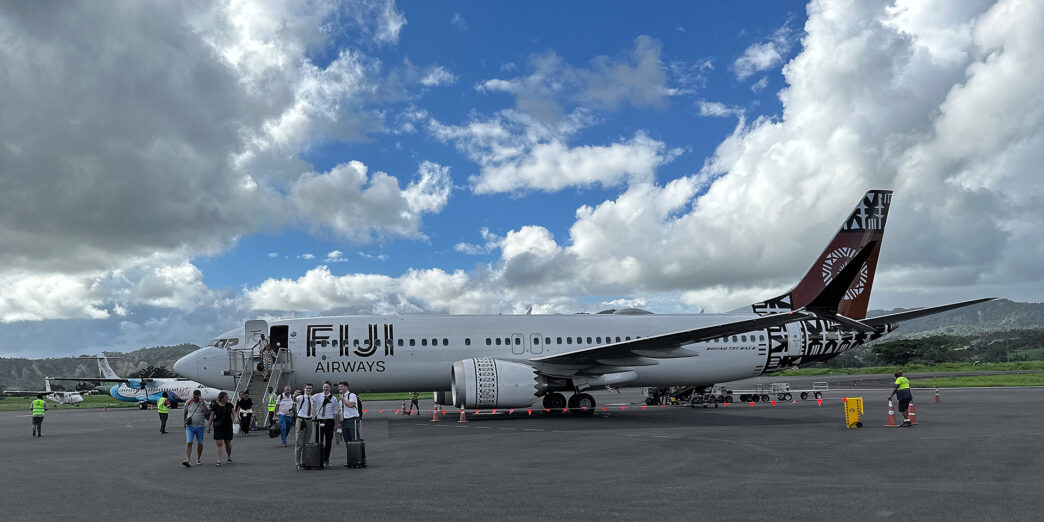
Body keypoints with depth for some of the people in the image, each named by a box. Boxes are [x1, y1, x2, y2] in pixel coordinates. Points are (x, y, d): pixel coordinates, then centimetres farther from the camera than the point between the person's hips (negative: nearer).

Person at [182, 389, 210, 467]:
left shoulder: (204, 403, -2)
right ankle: (187, 460, -17)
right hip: (190, 426, 0)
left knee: (200, 443, 8)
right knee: (188, 443, -12)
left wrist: (203, 403, -25)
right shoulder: (188, 402, 4)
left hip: (200, 426, 0)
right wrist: (185, 420, 9)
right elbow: (185, 413, 18)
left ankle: (198, 459, 22)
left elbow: (207, 412, -18)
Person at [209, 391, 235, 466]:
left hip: (228, 427, 2)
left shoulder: (229, 405, 6)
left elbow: (234, 413, 4)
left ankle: (229, 457, 31)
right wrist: (209, 426, -2)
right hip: (218, 428, -2)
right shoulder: (215, 406, -1)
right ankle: (219, 461, -4)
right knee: (219, 444, -7)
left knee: (228, 444, 8)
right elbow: (211, 416, 1)